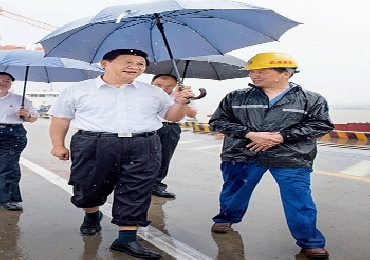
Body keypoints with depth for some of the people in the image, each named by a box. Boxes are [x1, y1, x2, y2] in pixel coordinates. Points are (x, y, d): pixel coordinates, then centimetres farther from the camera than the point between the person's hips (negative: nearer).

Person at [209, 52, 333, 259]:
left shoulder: (312, 100, 0)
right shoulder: (235, 98, 2)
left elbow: (321, 125, -4)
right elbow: (218, 121, 1)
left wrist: (281, 137, -15)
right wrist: (249, 134, -14)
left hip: (292, 159, -2)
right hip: (242, 156, 2)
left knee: (299, 201, -1)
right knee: (234, 192, 17)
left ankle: (311, 242, 15)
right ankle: (226, 218, 45)